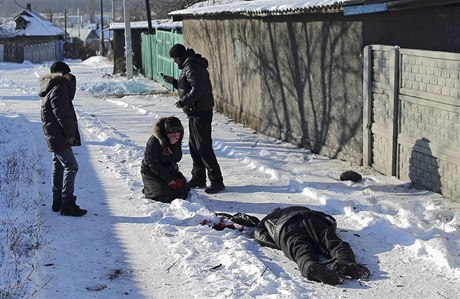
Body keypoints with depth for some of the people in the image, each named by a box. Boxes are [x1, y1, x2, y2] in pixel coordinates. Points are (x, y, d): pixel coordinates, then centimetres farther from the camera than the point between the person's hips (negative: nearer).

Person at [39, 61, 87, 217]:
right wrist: (70, 133, -16)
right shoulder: (58, 88, -17)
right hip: (59, 136, -11)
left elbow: (69, 97, 21)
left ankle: (57, 202, 24)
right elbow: (62, 113, -20)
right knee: (71, 166, -12)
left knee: (59, 166, 16)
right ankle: (67, 205, -13)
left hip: (55, 136, 11)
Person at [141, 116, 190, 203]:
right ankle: (147, 190, 9)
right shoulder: (153, 141, -27)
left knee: (183, 192, -4)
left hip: (169, 170, 6)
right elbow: (153, 165, -23)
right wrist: (169, 180, -21)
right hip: (151, 172, -6)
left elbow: (177, 159, -3)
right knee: (165, 197, -22)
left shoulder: (177, 140, -8)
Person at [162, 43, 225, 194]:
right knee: (194, 145, 16)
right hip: (195, 111, 11)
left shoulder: (192, 67, -17)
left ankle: (216, 181, -5)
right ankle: (198, 178, 24)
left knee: (203, 146, -9)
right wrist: (173, 82, 14)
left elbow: (198, 89, -26)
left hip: (201, 112, -11)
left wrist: (183, 102, -22)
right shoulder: (188, 65, 17)